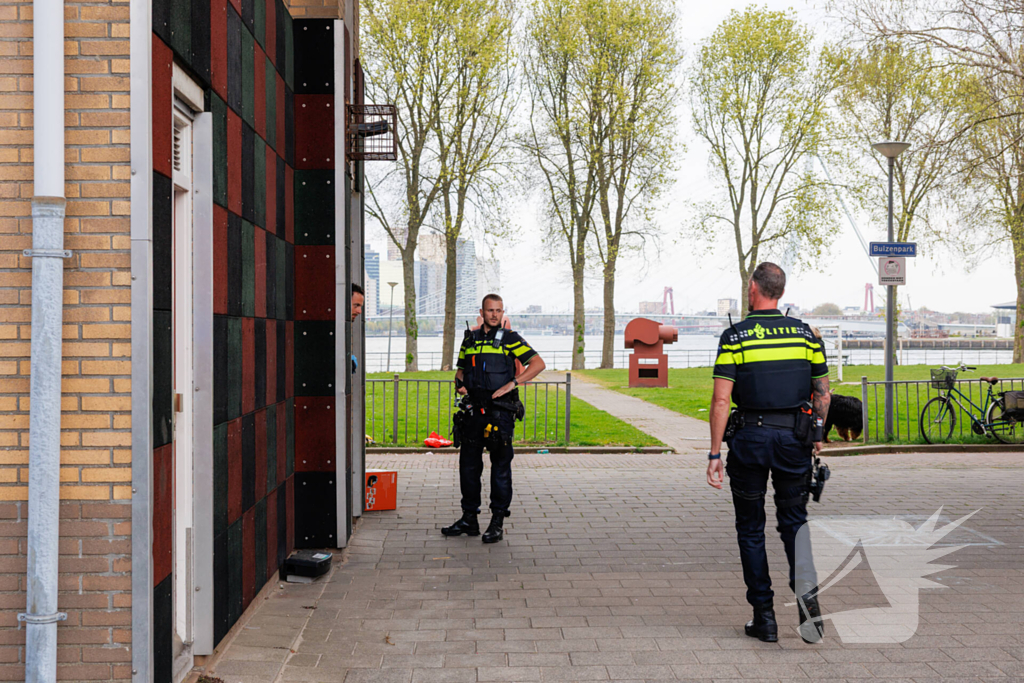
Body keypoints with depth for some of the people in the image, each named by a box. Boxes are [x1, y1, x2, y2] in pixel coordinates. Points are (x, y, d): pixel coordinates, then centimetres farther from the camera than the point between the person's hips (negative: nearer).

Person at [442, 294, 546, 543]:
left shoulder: (509, 338, -1)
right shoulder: (470, 339, 13)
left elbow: (538, 363, -5)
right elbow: (461, 369, 25)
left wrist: (512, 384, -13)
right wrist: (459, 382, 2)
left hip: (500, 412, -5)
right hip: (473, 411, 5)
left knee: (500, 467, -1)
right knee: (468, 464, 9)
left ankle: (498, 521, 6)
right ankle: (469, 518, 19)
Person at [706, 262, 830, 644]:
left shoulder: (735, 337, -7)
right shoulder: (806, 333, 4)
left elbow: (721, 401, -11)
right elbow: (822, 394, 8)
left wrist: (714, 454, -7)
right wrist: (817, 437, 22)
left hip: (750, 439, -2)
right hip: (795, 439, 3)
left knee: (751, 527, 10)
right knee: (794, 520, 15)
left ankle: (764, 617, 12)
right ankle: (805, 586, -11)